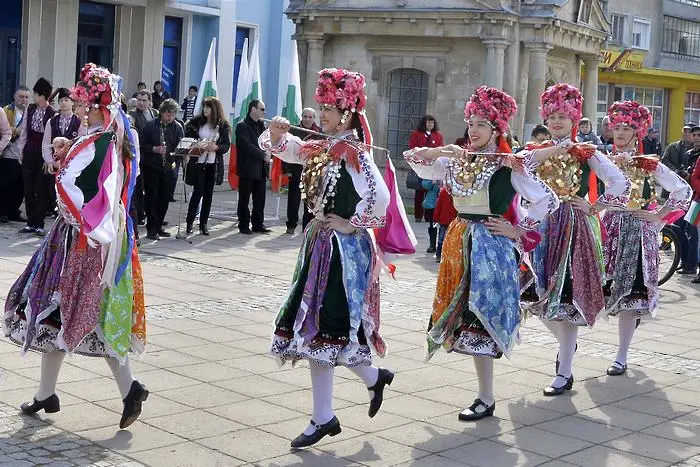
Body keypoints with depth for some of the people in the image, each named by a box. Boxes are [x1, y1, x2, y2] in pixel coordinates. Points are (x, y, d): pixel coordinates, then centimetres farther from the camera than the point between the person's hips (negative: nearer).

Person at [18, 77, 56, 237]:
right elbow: (24, 131, 9)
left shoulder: (53, 114, -11)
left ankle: (39, 224, 11)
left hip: (44, 154, -5)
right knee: (28, 189, 9)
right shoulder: (30, 109, 4)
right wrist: (21, 150, 7)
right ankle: (30, 223, 18)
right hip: (29, 153, 5)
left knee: (42, 190, 3)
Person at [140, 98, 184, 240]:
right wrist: (154, 149, -19)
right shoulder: (150, 125, -4)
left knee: (165, 198, 8)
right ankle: (151, 228, 3)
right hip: (151, 167, -4)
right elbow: (142, 145, -4)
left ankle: (159, 225, 21)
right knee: (151, 197, -1)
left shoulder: (177, 127, 5)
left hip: (168, 167, 4)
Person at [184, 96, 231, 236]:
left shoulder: (223, 126, 2)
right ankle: (189, 222, 7)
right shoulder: (196, 122, 1)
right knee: (198, 191, -4)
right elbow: (187, 138, 3)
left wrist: (216, 147, -18)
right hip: (198, 162, -1)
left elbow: (227, 145, 0)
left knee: (208, 193, 5)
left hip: (213, 163, 1)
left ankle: (203, 224, 13)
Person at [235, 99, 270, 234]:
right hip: (247, 169, -7)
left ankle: (258, 224, 16)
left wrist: (268, 153, -7)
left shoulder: (261, 126, 15)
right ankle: (244, 225, 9)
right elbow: (248, 146, -17)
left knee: (260, 199, 9)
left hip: (261, 169, 7)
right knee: (244, 199, 2)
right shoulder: (242, 126, -8)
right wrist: (263, 155, -14)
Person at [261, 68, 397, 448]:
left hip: (342, 247, -9)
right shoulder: (322, 148, 10)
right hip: (321, 244, 9)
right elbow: (282, 149, 15)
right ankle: (373, 377, 26)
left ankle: (323, 418, 12)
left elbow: (380, 195, -27)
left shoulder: (353, 151, -15)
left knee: (319, 329, -5)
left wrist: (353, 224, -16)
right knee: (314, 328, 12)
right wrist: (276, 133, -7)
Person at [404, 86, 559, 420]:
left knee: (478, 317, -7)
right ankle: (484, 393, 21)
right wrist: (440, 151, -8)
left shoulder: (508, 166, -7)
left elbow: (548, 200, -8)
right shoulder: (457, 161, 9)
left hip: (490, 245, -6)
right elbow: (412, 159, 8)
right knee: (463, 314, 9)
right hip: (459, 242, 6)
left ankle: (486, 400, 2)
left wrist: (518, 230, -8)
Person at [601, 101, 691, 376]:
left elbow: (683, 190, -1)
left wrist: (658, 216, -3)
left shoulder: (649, 164, -1)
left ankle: (622, 357, 5)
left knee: (629, 292, -3)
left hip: (637, 233, -3)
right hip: (608, 230, 3)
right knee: (603, 289, -5)